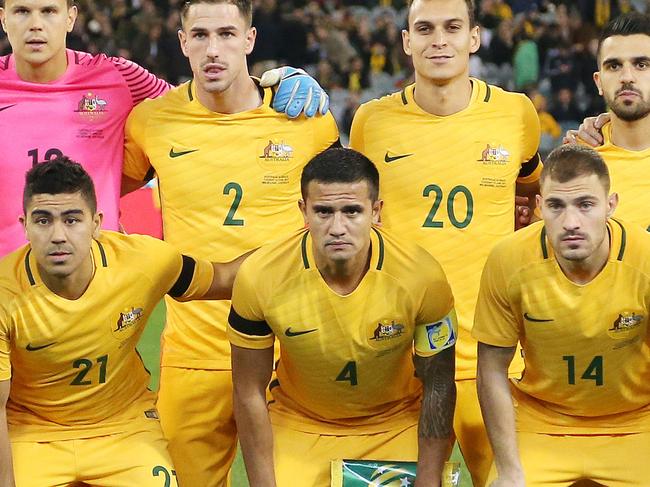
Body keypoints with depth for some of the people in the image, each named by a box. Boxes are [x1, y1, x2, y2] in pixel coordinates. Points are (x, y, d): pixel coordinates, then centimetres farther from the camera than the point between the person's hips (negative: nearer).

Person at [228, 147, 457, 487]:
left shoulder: (423, 277, -25)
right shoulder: (260, 277, -24)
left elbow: (438, 388, -12)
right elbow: (250, 394, -12)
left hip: (397, 426, 0)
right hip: (297, 426, 0)